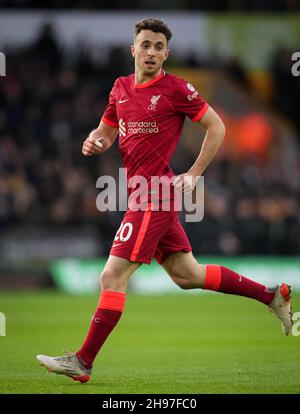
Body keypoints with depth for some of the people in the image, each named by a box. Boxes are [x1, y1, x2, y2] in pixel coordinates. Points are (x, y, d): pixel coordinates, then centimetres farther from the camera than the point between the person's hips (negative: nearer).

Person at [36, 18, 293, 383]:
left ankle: (82, 362, -6)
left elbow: (216, 127, -2)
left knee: (113, 277, -10)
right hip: (146, 195, 8)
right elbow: (106, 131, 23)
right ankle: (271, 295, 26)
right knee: (187, 275, 15)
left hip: (155, 195, -8)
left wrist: (194, 174, -7)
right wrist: (94, 141, -1)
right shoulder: (121, 88, 12)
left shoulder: (176, 89, -8)